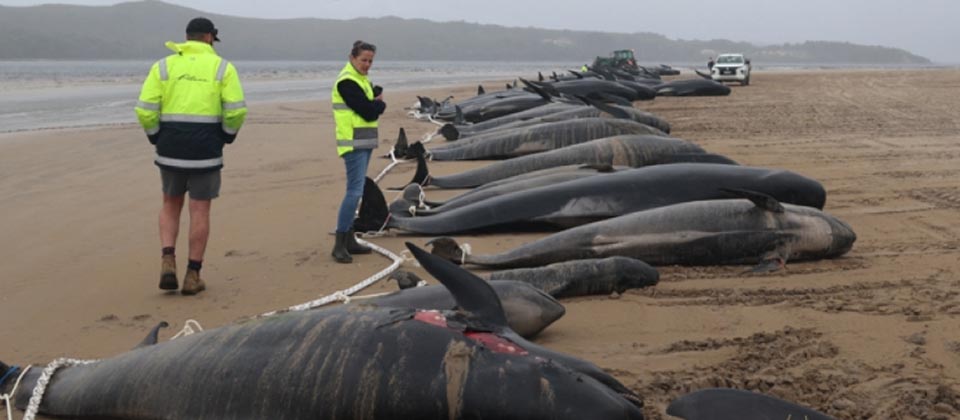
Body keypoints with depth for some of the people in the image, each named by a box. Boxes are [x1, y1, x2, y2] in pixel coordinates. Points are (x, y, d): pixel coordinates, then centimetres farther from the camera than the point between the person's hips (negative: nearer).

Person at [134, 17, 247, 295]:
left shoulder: (163, 66, 4)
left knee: (171, 205, 19)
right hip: (206, 149, -1)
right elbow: (236, 111, -7)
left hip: (171, 148, 2)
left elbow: (145, 110, -4)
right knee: (200, 210, 6)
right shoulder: (222, 67, 1)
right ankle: (193, 275, 9)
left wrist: (156, 139, 11)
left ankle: (168, 262, 2)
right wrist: (227, 136, 10)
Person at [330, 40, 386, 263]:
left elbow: (374, 108, 13)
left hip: (364, 143, 10)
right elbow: (368, 112, -19)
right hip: (353, 143, -10)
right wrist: (379, 103, 0)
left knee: (356, 190, 13)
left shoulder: (361, 80, 18)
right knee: (355, 191, -14)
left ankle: (349, 240, 19)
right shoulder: (347, 82, -14)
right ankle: (339, 246, -12)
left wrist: (374, 103, -7)